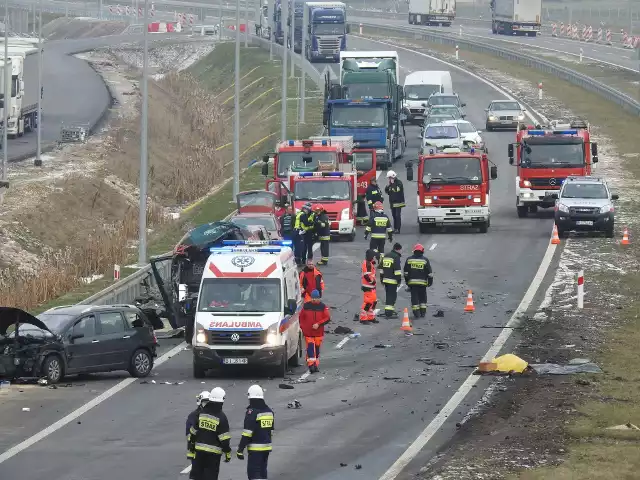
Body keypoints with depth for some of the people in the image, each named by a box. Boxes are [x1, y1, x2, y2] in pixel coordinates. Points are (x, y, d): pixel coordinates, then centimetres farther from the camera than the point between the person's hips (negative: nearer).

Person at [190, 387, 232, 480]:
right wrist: (227, 452, -4)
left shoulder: (201, 413, 1)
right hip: (214, 452, -4)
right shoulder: (221, 417, -12)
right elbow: (224, 438, -13)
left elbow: (193, 431, 9)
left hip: (200, 450, 4)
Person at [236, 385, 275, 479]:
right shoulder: (269, 411, 9)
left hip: (255, 449, -8)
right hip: (267, 447, 8)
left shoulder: (252, 412, -15)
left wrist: (240, 450, -15)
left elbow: (247, 434, -18)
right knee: (262, 471, 17)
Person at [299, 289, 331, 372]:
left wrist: (318, 324, -17)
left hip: (319, 332, 1)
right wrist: (302, 327, 0)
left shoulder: (323, 307, 2)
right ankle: (311, 365, -18)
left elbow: (328, 318, -4)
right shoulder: (306, 306, 4)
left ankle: (315, 366, 20)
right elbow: (301, 317, 12)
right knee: (310, 348, -13)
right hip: (308, 332, -1)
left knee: (317, 349, 9)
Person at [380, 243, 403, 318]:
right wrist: (399, 280, -14)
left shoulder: (386, 256, 16)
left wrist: (381, 279, 26)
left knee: (388, 296, 19)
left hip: (385, 280, 8)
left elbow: (381, 269, 21)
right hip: (392, 280, -8)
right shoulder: (396, 257, -11)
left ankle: (389, 311, 29)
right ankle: (389, 313, -10)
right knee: (392, 296, -6)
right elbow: (397, 270, -16)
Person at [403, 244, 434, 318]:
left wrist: (406, 280, 17)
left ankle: (416, 313, -3)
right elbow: (429, 272, 0)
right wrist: (430, 281, 8)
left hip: (412, 282, 1)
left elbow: (406, 272, 8)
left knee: (414, 298, 2)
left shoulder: (409, 259, 4)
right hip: (422, 282, -1)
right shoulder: (425, 260, -2)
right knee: (422, 298, 12)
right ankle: (423, 313, 14)